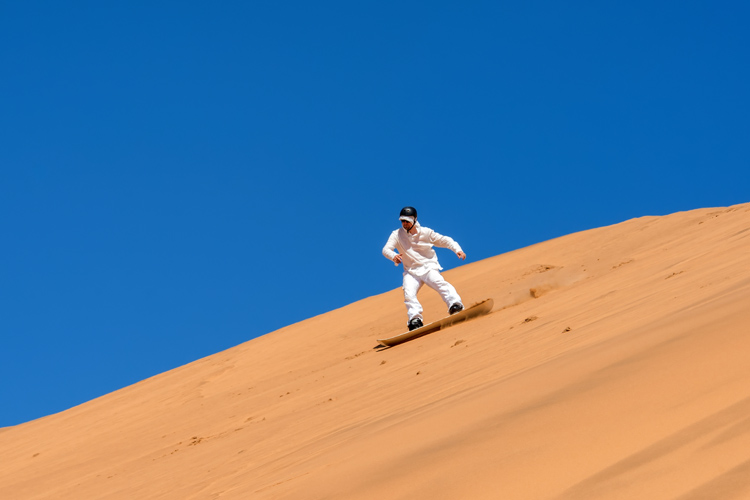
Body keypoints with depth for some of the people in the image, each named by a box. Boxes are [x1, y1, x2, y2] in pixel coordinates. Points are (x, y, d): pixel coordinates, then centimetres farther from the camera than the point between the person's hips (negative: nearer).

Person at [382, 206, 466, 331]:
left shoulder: (425, 232, 1)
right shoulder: (396, 235, 1)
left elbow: (444, 240, 7)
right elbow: (386, 249, -12)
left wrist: (457, 249, -10)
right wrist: (393, 256, -36)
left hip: (428, 267, -2)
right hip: (411, 271, 2)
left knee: (438, 283, -29)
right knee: (409, 293, -22)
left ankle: (455, 304, -42)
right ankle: (415, 318, -24)